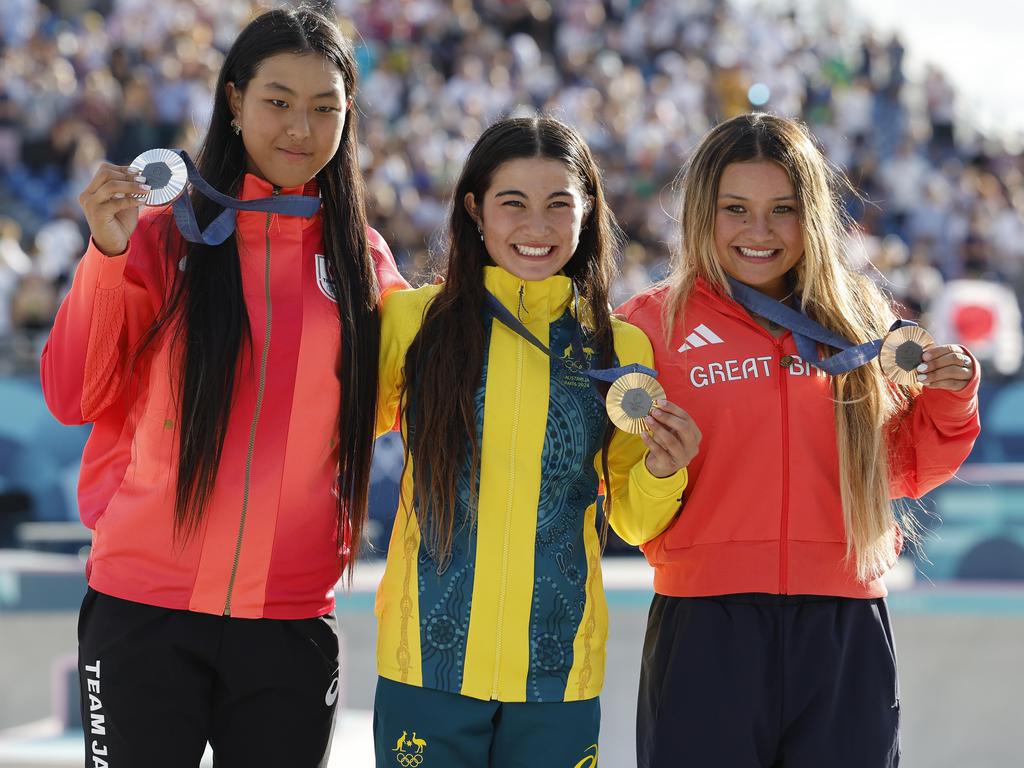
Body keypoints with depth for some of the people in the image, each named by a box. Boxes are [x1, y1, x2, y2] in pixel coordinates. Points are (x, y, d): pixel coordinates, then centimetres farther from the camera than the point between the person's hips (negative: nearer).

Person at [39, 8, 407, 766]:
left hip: (291, 619, 2)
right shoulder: (165, 235, 0)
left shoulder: (363, 258, 7)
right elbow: (73, 398, -4)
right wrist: (109, 254, -16)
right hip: (143, 613, -2)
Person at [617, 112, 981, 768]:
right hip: (704, 629, -2)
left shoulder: (861, 319, 9)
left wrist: (950, 397, 1)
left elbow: (906, 472, 18)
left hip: (845, 631, 2)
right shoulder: (652, 323, 2)